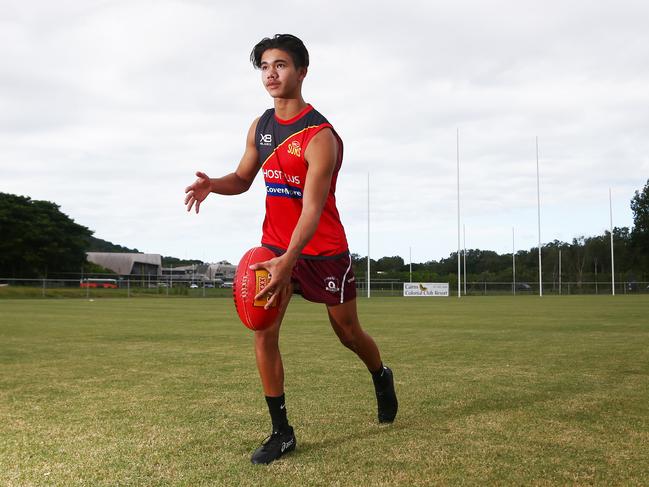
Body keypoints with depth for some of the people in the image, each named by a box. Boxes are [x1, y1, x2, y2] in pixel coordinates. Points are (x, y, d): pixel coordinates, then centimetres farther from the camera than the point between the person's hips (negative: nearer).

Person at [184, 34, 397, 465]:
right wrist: (212, 184, -11)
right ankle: (282, 432, 3)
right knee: (263, 331, -8)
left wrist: (288, 262, -40)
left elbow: (312, 209, -27)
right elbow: (243, 179, 13)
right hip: (275, 245, 5)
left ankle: (382, 378, 46)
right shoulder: (260, 127, 2)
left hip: (323, 249, -5)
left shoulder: (320, 136, -20)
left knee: (347, 331, 11)